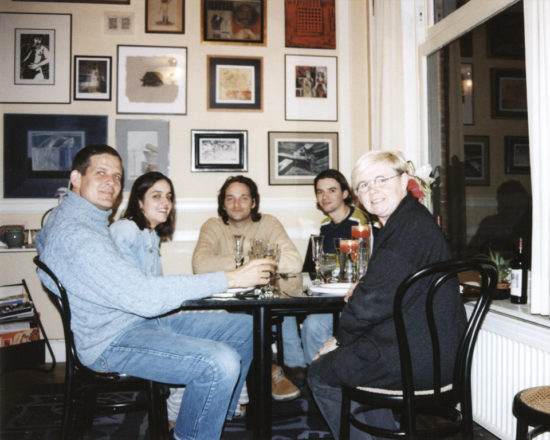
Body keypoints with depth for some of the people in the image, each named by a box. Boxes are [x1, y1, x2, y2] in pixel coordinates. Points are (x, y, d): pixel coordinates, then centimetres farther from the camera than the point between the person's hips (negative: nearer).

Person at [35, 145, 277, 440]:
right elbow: (144, 297, -30)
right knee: (221, 362, -31)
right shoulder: (75, 234, -22)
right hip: (112, 342, -10)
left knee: (245, 327, 6)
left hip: (140, 320, 10)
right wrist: (231, 279, -26)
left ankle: (219, 412, 22)